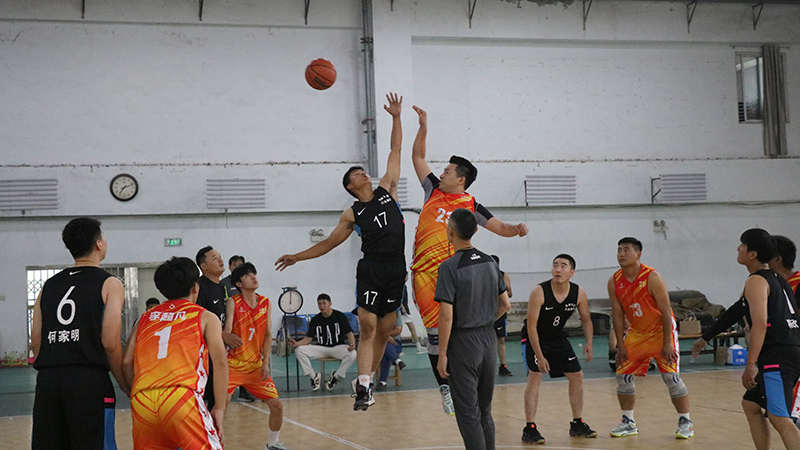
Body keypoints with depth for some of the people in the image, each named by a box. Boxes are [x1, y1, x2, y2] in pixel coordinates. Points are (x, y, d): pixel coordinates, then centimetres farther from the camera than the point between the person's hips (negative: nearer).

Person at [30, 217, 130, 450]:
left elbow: (36, 343, 13)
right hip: (88, 380, -5)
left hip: (47, 379, 5)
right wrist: (127, 387, 5)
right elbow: (110, 343, -5)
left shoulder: (48, 286, 18)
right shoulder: (109, 284, 3)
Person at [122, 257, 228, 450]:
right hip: (181, 396, -4)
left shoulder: (146, 317, 25)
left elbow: (127, 363, 16)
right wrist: (220, 407, 4)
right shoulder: (205, 317, 14)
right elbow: (220, 362, 3)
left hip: (142, 401, 4)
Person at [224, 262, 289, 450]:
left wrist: (265, 363, -3)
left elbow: (268, 335, 5)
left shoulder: (266, 303, 3)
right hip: (234, 364, -4)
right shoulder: (233, 303, -10)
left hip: (256, 365, 4)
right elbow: (226, 332, -16)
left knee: (277, 404, 2)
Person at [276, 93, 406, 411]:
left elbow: (395, 151, 14)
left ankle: (368, 382, 16)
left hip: (396, 271, 2)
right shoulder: (352, 215, 9)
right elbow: (328, 244, 16)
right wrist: (297, 257, 12)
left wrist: (396, 118, 9)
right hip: (371, 270, -2)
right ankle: (363, 387, -16)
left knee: (383, 332, 6)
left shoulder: (387, 189, 13)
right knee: (368, 328, -12)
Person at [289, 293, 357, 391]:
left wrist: (352, 344, -29)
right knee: (299, 350, -20)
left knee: (352, 354, -35)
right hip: (321, 348, 2)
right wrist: (297, 343, -16)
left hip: (338, 347, -2)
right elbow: (309, 338, 4)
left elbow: (349, 333, -6)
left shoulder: (340, 316, -2)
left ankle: (335, 377, -11)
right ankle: (314, 377, -6)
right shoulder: (315, 320, 6)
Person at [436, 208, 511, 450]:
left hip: (463, 342, -7)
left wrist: (442, 354, -13)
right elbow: (505, 304, 12)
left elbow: (446, 315, -18)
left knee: (468, 414, -1)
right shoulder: (490, 262, 6)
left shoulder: (450, 267, -15)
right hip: (489, 340, 7)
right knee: (484, 411, 17)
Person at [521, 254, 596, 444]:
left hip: (558, 338, 5)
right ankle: (530, 429, -15)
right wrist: (539, 356, -27)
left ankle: (577, 424, 19)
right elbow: (531, 326, -24)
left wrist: (589, 344, -14)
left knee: (577, 376, 5)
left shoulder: (579, 294, -13)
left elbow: (586, 320, 3)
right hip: (533, 338, -5)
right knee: (534, 377, -19)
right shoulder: (539, 292, -27)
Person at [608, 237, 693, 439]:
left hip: (660, 331, -5)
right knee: (623, 375, 1)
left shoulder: (652, 278, -22)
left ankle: (685, 423, 3)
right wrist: (620, 345, -3)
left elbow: (666, 312, -19)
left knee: (671, 376, -10)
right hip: (636, 333, 5)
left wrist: (667, 344, -22)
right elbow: (617, 314, 0)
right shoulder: (614, 282, -7)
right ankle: (628, 423, 15)